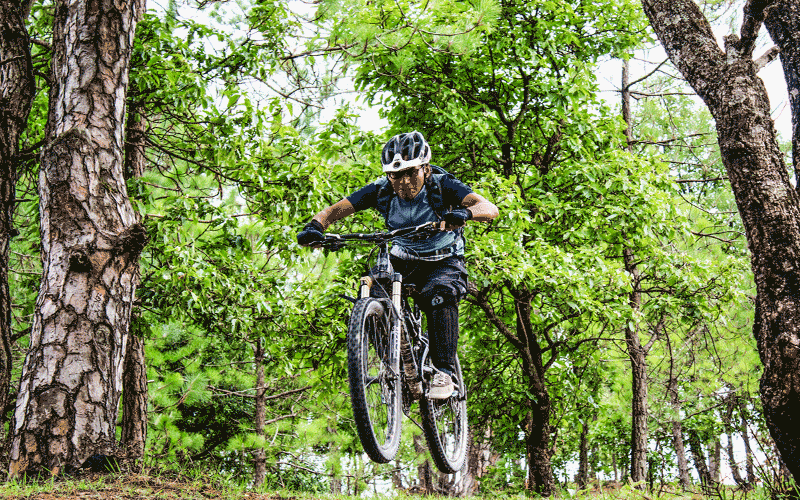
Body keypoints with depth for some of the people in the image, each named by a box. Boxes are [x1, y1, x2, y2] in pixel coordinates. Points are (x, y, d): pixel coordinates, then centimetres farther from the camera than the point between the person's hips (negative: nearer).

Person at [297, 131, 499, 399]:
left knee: (440, 295, -35)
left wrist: (465, 212, -58)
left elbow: (490, 208, -35)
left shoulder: (442, 185, -22)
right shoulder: (381, 190, -14)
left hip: (444, 263, -3)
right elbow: (337, 209, -18)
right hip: (402, 261, 3)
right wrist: (315, 225, -41)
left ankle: (444, 371, -24)